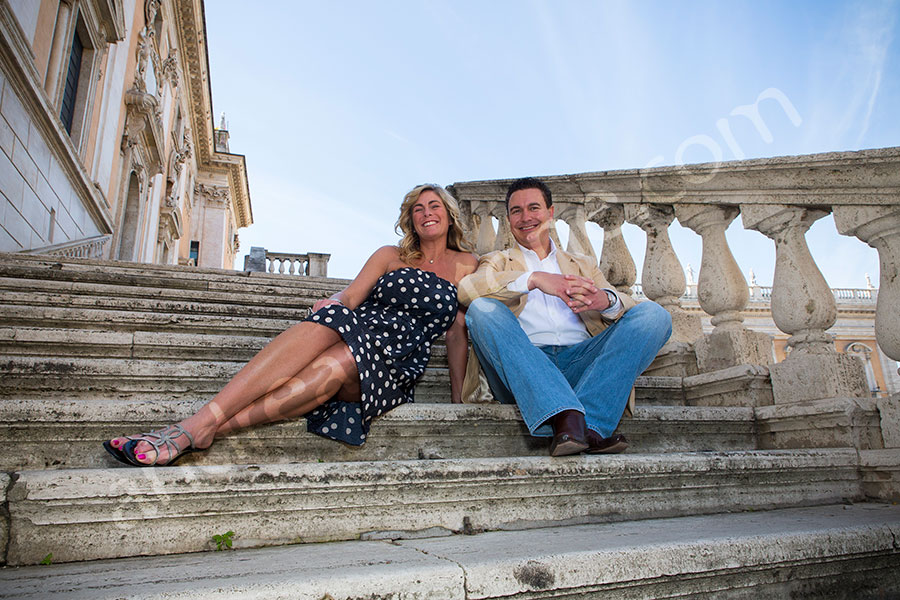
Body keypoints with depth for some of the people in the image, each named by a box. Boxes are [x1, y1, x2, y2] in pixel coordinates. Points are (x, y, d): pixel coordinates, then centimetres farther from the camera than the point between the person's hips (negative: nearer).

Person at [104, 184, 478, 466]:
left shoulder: (466, 265, 18)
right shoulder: (390, 256, 23)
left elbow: (457, 332, 12)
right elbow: (351, 294, 10)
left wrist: (458, 397, 4)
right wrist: (335, 301, -15)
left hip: (398, 364, -2)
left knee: (335, 365, -37)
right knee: (321, 323, -36)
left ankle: (199, 431, -43)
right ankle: (200, 420, -42)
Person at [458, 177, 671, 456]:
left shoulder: (584, 265, 30)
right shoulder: (497, 262, 23)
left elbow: (627, 305, 14)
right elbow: (466, 289, -2)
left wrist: (607, 300, -12)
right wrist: (533, 279, -16)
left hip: (581, 363, 2)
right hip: (523, 368, -2)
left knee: (654, 313, -15)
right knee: (482, 308, -27)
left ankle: (589, 423, -32)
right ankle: (567, 418, -41)